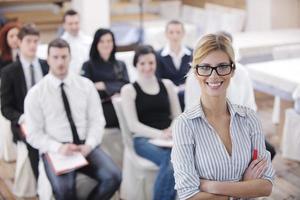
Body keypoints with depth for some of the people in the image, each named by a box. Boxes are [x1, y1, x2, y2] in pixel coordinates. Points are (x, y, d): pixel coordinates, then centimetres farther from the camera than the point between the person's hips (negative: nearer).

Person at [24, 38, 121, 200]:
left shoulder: (86, 85, 6)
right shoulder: (35, 94, -1)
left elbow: (97, 120, 4)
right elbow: (34, 134, -2)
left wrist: (89, 145, -15)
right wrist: (58, 148, -19)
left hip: (86, 147, 3)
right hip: (55, 151, -2)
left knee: (113, 177, -23)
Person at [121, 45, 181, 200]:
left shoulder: (167, 84, 17)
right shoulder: (129, 90, 7)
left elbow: (178, 117, 16)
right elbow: (133, 125, -2)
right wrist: (159, 134, -17)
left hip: (169, 138, 3)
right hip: (144, 139, -3)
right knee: (171, 160, -35)